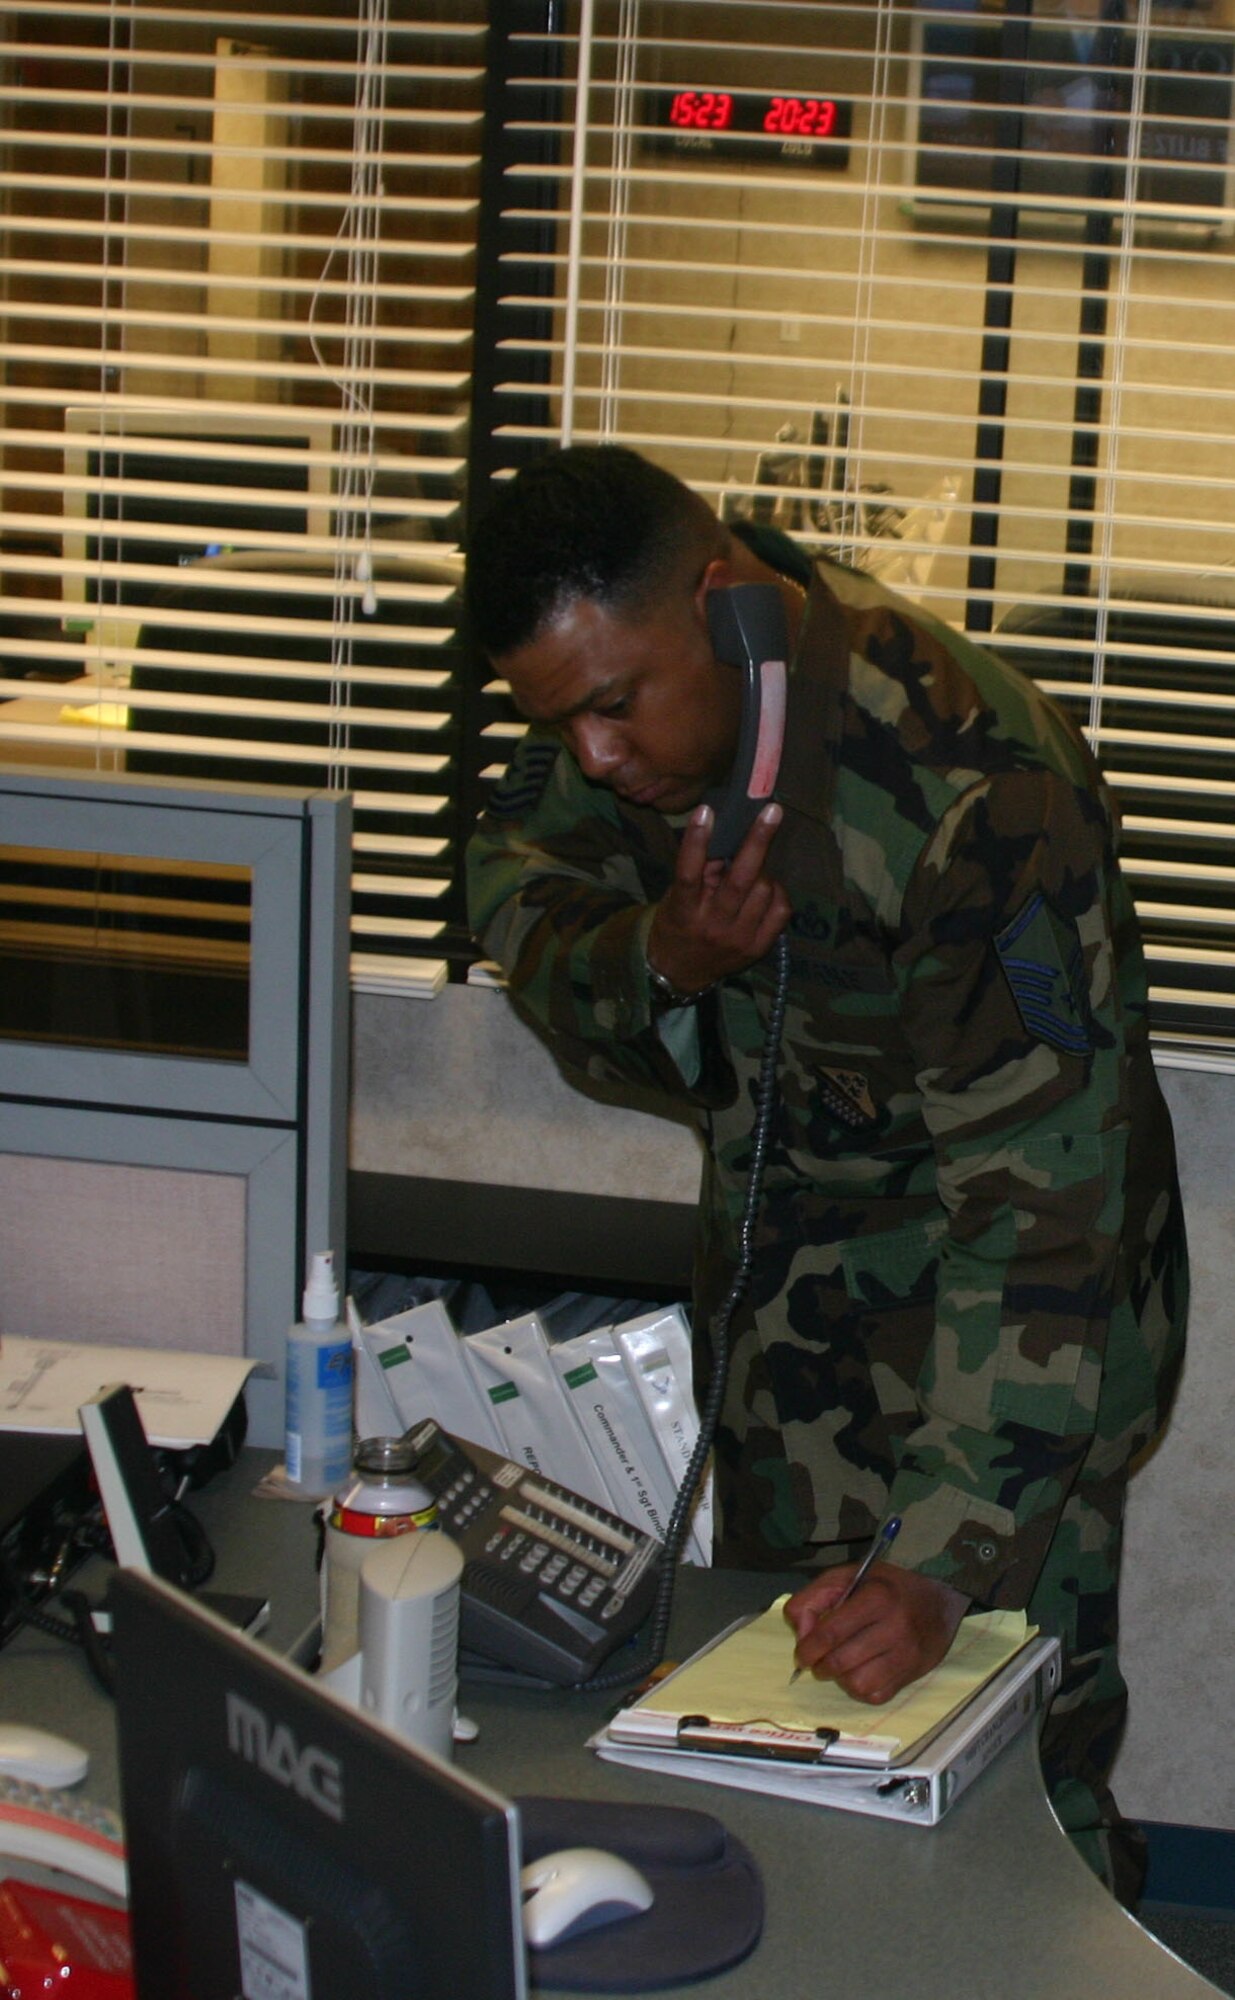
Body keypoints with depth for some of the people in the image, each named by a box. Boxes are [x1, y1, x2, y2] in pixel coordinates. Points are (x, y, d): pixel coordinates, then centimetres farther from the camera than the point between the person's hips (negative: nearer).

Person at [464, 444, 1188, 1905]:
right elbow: (517, 896, 2)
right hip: (779, 1278, 7)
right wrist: (658, 960, -23)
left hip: (991, 1324, -6)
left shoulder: (974, 787, -33)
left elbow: (1041, 1192, -35)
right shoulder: (632, 680, -12)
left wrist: (941, 1565, -41)